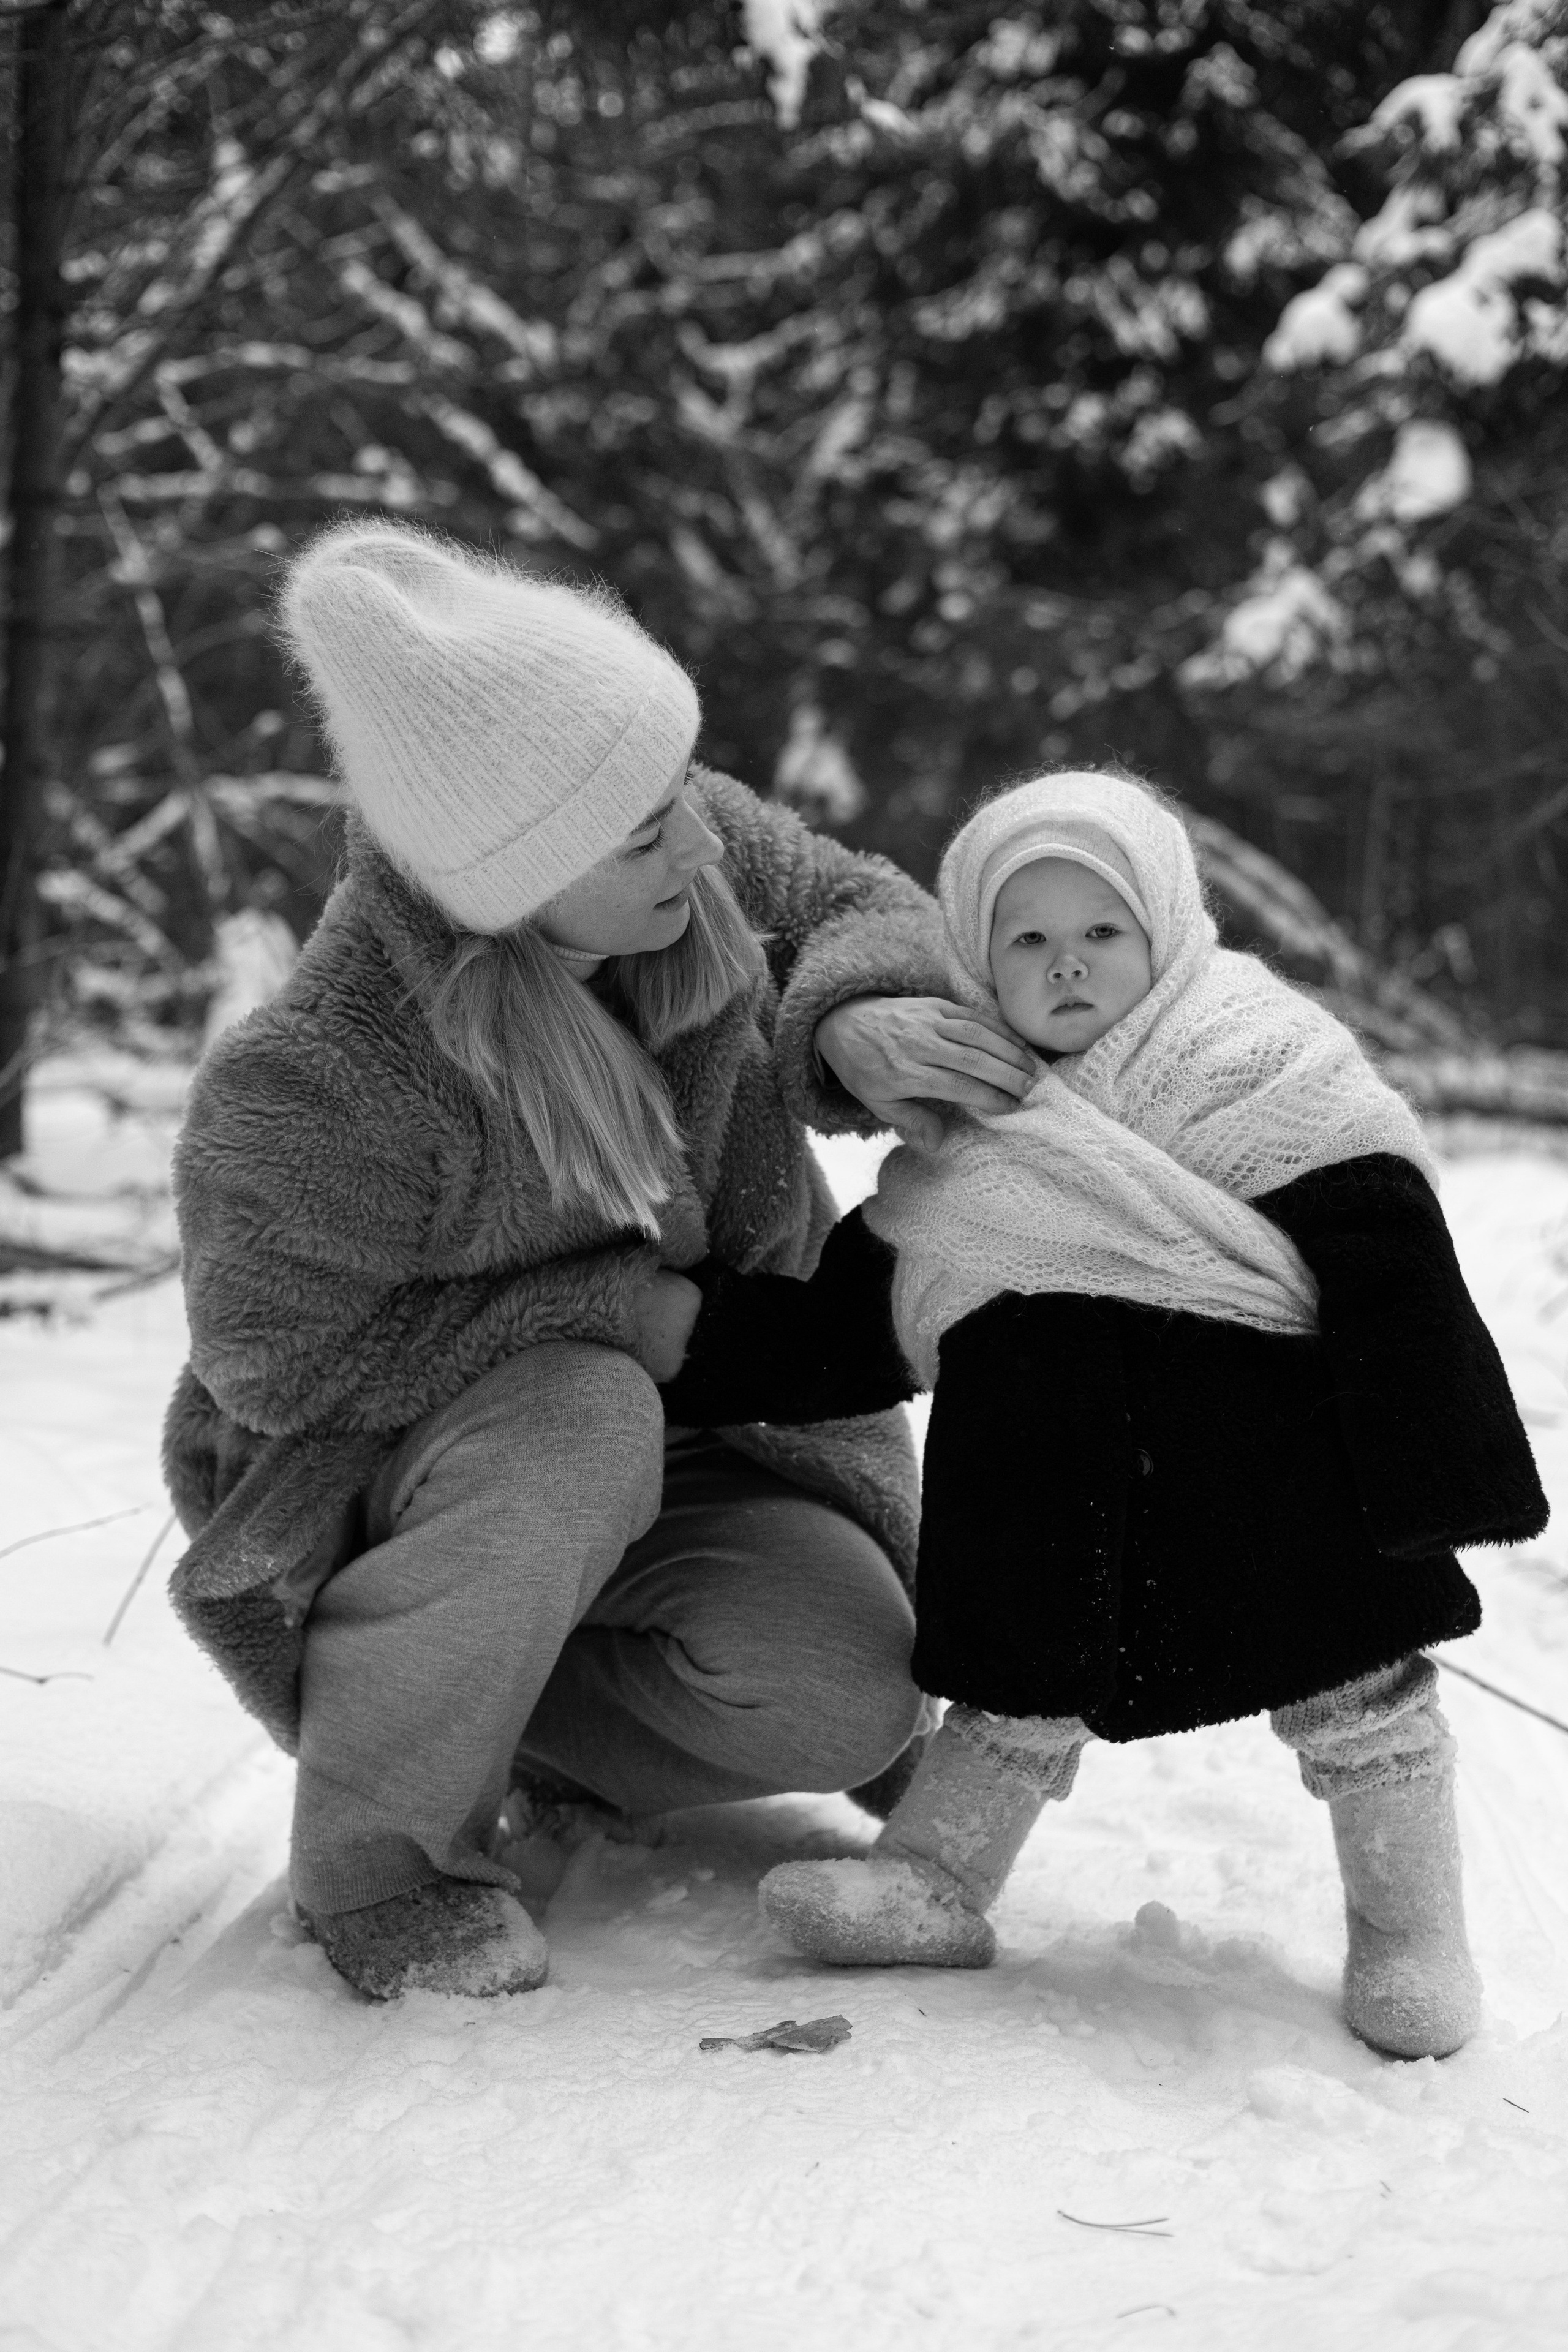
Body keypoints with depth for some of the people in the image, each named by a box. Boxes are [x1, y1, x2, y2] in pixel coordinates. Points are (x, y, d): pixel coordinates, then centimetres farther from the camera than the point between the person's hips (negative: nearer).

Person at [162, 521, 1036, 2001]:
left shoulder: (695, 851, -20)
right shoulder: (310, 1096, -35)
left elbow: (866, 910, -3)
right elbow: (276, 1365, -23)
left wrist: (853, 1024, -29)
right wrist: (624, 1310, -27)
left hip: (704, 1420, 5)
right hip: (371, 1474, -4)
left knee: (852, 1696, -18)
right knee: (578, 1429, -39)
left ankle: (543, 1733, 13)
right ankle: (375, 1854, -16)